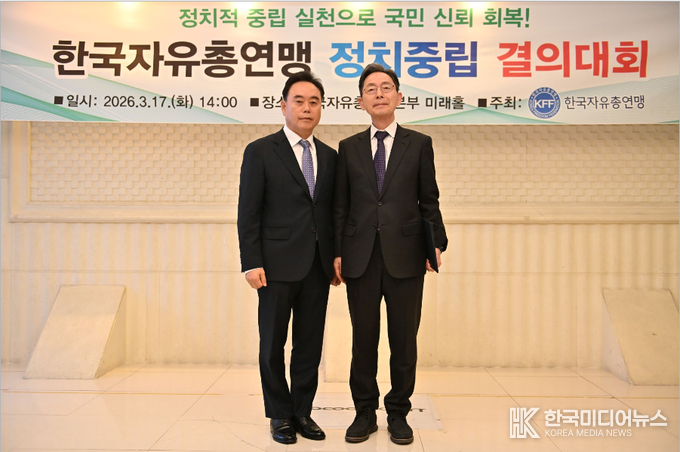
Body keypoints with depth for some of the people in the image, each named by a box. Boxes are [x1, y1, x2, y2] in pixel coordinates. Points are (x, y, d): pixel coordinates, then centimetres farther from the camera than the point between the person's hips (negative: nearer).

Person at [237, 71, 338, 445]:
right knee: (273, 344, 8)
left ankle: (302, 411, 26)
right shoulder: (260, 151, -2)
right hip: (278, 266, -4)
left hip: (318, 267, 4)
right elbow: (248, 213, -6)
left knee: (310, 344, 11)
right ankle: (279, 415, 25)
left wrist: (336, 259, 8)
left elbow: (332, 213, 12)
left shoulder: (329, 156, 11)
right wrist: (251, 263, -12)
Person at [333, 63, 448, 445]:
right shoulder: (348, 148, 10)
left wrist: (436, 244, -4)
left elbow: (429, 202, 5)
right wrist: (337, 252, 2)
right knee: (363, 339, 9)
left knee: (404, 340, 7)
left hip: (406, 256, -1)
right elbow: (341, 206, 8)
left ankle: (398, 413, 25)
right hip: (360, 257, 1)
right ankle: (365, 412, 25)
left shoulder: (419, 144, 7)